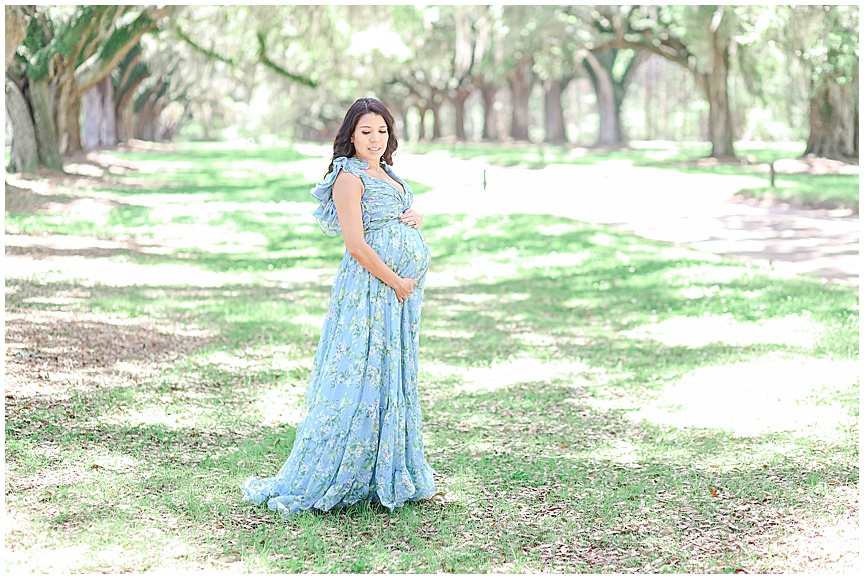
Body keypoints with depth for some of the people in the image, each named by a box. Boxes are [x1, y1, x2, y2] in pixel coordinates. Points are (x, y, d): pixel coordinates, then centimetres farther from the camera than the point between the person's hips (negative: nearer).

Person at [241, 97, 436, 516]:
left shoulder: (388, 175, 17)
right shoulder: (349, 176, -11)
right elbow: (356, 244, -19)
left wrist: (416, 219, 4)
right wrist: (397, 282, -14)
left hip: (400, 292, 9)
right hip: (368, 288, -9)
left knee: (392, 379, 13)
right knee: (357, 378, -9)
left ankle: (386, 477, 23)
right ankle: (310, 485, -3)